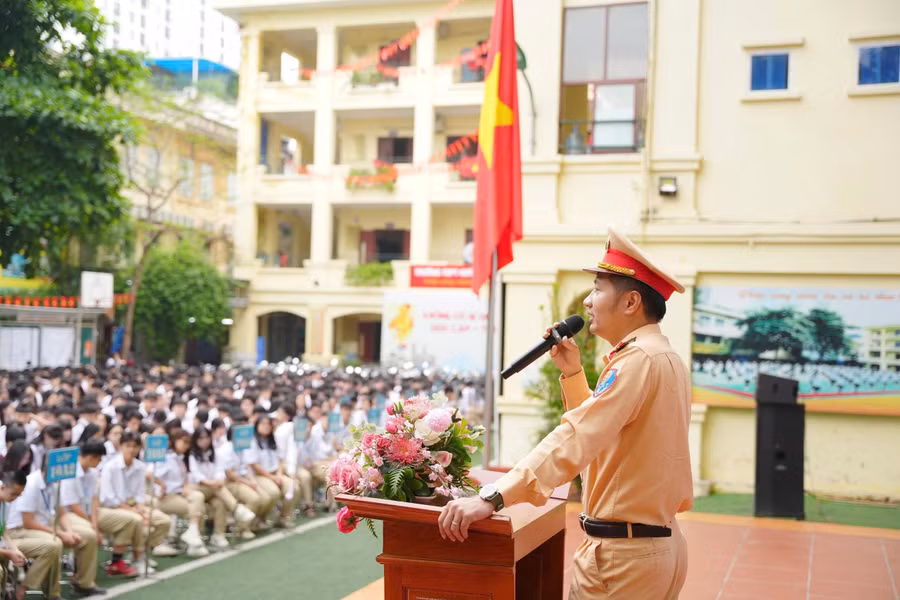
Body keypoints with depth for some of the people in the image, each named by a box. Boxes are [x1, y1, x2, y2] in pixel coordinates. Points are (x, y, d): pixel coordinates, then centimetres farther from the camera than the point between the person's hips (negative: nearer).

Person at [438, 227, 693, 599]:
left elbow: (577, 438, -31)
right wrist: (572, 373, 9)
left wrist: (493, 497, -37)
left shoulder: (639, 359, -18)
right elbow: (602, 429, 21)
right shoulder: (665, 359, 12)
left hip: (623, 555, -10)